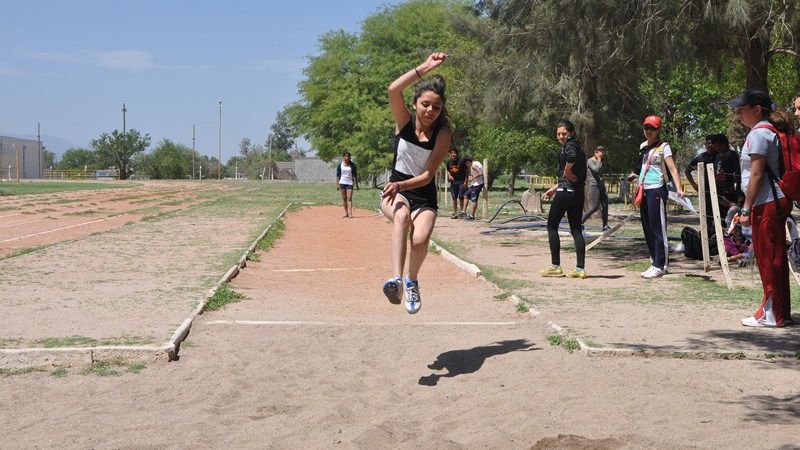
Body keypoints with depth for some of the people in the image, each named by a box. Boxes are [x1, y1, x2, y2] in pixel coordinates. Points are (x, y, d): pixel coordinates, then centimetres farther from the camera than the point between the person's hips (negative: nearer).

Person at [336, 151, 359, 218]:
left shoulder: (352, 165, 4)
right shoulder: (340, 165, 3)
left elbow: (355, 175, 9)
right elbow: (338, 175, 5)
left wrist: (356, 185, 8)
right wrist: (337, 185, -1)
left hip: (350, 183, -1)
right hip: (342, 183, 1)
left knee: (349, 198, -11)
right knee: (344, 198, 6)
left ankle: (350, 213, -19)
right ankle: (346, 213, 14)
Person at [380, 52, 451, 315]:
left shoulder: (443, 133, -10)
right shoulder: (404, 121, -5)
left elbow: (428, 175, -15)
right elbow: (393, 90, -25)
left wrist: (401, 185, -30)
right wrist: (425, 68, -25)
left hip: (424, 195, 0)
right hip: (395, 190, 0)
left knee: (420, 240, -27)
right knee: (402, 216, -36)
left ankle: (412, 281, 7)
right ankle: (396, 279, -50)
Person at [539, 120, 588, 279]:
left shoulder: (570, 145, -9)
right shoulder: (578, 147, 20)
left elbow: (572, 157, -35)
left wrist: (568, 172, -19)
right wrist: (554, 188, 29)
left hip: (566, 192, -9)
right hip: (578, 193, 9)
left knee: (552, 225, 2)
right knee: (576, 229, 8)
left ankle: (555, 266, 2)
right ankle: (580, 268, 4)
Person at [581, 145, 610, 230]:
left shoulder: (600, 162, 18)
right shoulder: (590, 161, -7)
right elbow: (596, 170, -24)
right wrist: (599, 160, -11)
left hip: (601, 185, 9)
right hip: (594, 185, -9)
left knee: (605, 205, 3)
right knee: (594, 207, -12)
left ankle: (605, 226, 6)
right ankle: (580, 221, -4)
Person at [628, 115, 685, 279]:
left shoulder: (663, 147, -6)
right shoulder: (643, 146, 15)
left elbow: (672, 168, -14)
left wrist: (679, 188, -26)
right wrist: (635, 175, 9)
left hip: (657, 190, -8)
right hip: (644, 191, 8)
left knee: (658, 228, -7)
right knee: (647, 228, 10)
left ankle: (660, 265, -5)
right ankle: (655, 263, 17)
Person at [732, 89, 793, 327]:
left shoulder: (758, 134, -13)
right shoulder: (770, 131, 18)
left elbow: (756, 174, -18)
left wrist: (746, 209, -17)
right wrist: (749, 207, 22)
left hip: (766, 204, -10)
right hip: (777, 201, 10)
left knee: (768, 259, -4)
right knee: (775, 258, 13)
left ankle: (772, 314, 1)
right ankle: (781, 312, 20)